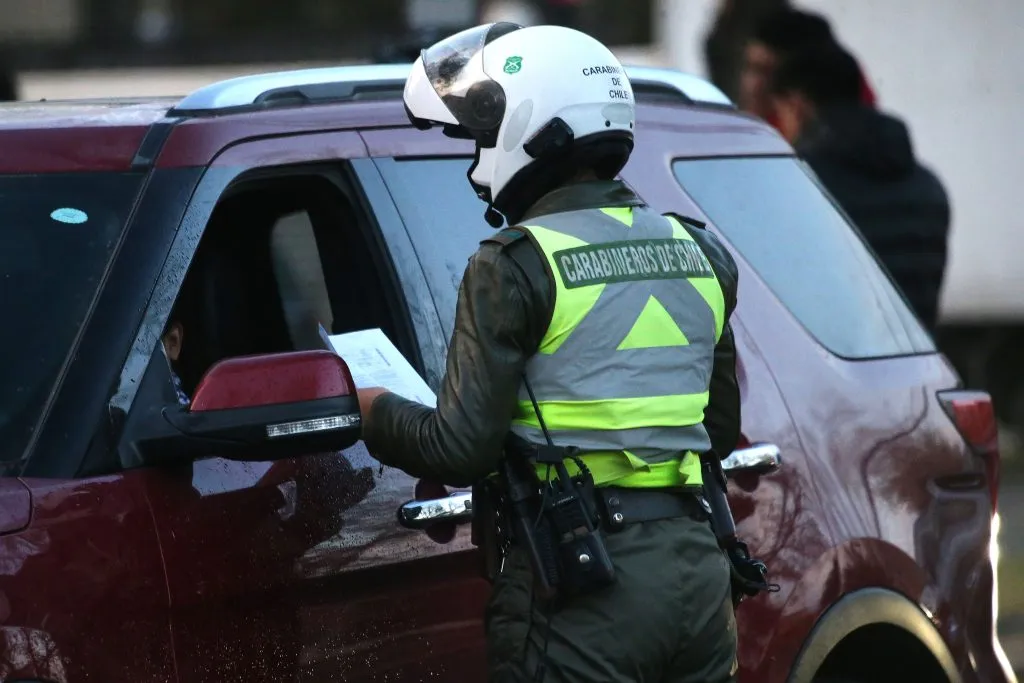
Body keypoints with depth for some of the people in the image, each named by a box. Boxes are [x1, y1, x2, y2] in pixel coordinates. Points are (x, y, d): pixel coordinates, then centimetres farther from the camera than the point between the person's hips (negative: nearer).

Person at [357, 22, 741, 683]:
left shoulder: (516, 266, -10)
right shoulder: (698, 251, 11)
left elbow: (461, 450, -12)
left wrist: (372, 410, 6)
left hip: (581, 583, -6)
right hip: (699, 569, 7)